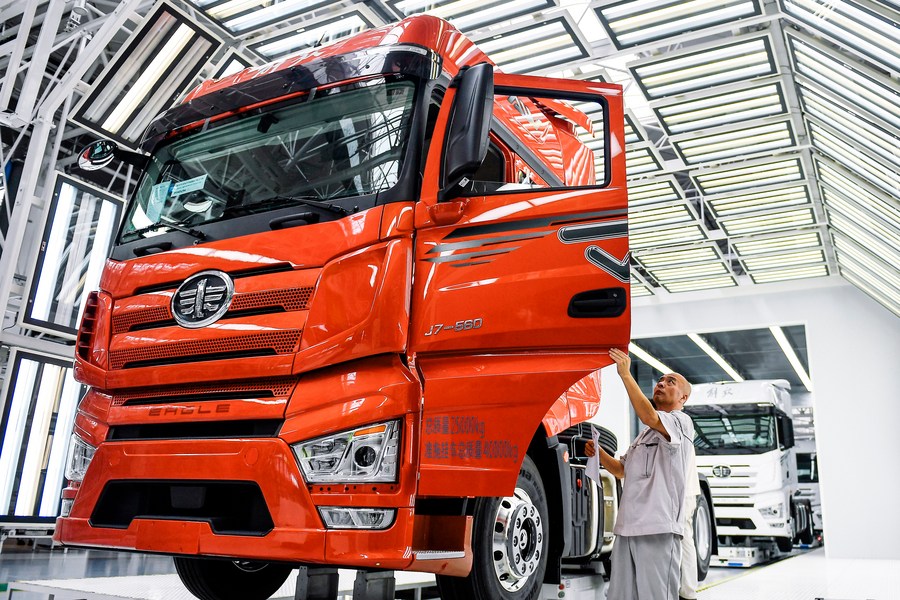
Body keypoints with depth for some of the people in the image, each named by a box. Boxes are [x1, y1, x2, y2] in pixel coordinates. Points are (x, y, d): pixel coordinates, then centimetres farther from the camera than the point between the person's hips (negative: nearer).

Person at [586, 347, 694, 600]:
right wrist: (599, 453, 10)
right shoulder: (645, 434, 25)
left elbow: (649, 417, -22)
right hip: (627, 527, 8)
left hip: (658, 528, -8)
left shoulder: (682, 422, -1)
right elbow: (622, 470, 29)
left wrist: (625, 374, -19)